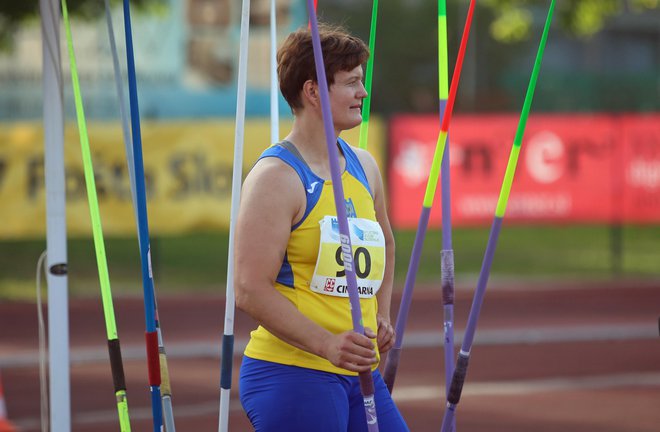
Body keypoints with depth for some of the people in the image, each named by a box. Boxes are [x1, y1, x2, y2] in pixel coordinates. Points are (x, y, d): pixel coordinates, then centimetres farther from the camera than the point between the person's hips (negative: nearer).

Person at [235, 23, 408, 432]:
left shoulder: (363, 167, 13)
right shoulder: (275, 177, -12)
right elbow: (251, 290, -18)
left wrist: (381, 315, 19)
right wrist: (327, 344, -25)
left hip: (358, 373, 8)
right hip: (292, 373, -8)